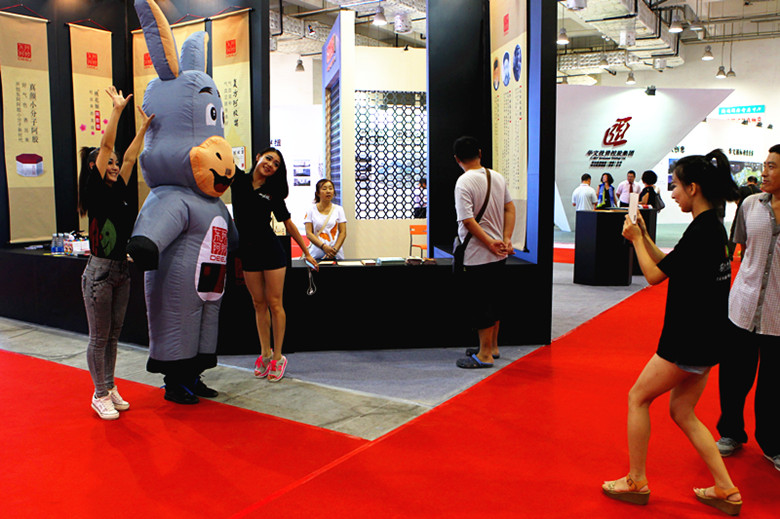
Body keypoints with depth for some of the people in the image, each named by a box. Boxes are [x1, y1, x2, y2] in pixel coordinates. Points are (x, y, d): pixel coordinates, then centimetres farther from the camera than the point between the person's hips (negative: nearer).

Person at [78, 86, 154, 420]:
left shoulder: (119, 191, 9)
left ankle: (110, 389, 25)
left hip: (121, 270, 7)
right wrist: (118, 109, -16)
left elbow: (130, 158, 12)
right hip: (100, 271, -7)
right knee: (99, 337, 3)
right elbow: (106, 146, -14)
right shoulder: (95, 192, -9)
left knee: (113, 334, 14)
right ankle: (100, 396, 13)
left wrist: (144, 127, 7)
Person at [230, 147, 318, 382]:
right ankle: (265, 353, 18)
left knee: (274, 303, -1)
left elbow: (289, 224, 6)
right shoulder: (238, 179, 3)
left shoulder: (272, 194, 1)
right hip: (248, 251, 2)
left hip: (271, 250, -2)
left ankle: (278, 357, 6)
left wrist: (307, 252, 8)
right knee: (259, 304, 8)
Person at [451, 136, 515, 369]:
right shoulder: (498, 177, 7)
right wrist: (506, 239, 0)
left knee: (480, 304, 1)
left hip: (477, 255, -8)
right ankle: (492, 346, 30)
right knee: (494, 300, 18)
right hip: (499, 254, 8)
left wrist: (490, 243, -15)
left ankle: (485, 354, 8)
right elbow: (510, 208, 6)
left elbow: (468, 220, -23)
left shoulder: (464, 182, -16)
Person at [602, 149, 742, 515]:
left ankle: (636, 482, 15)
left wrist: (635, 240, -4)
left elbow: (655, 275, -16)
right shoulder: (713, 227, 9)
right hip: (706, 338, 10)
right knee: (682, 411, 16)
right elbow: (670, 265, 15)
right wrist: (644, 236, 9)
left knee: (638, 398, 4)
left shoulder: (701, 230, -20)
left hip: (688, 340, -10)